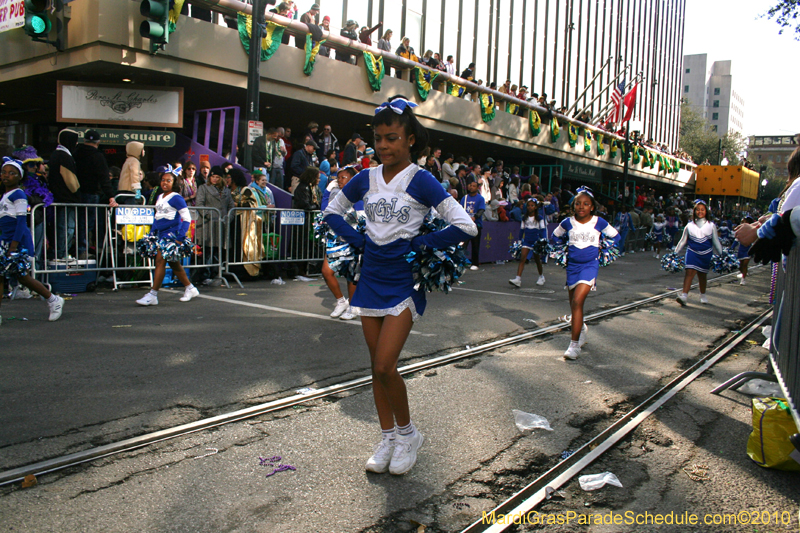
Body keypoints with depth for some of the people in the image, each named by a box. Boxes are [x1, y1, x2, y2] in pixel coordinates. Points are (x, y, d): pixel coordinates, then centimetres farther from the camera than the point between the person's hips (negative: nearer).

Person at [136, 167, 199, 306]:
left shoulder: (176, 198, -8)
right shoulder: (159, 197, 15)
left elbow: (187, 218, -12)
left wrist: (180, 237, -18)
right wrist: (151, 233, 17)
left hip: (172, 233, -9)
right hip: (160, 234, 9)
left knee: (160, 260, -13)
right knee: (173, 263, 13)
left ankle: (153, 295, -9)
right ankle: (190, 288, 25)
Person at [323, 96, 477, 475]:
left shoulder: (420, 181, -10)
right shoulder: (365, 179, 4)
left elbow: (466, 227, -14)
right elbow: (332, 212, 19)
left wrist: (420, 243, -11)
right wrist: (358, 240, 4)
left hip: (404, 283, -5)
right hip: (371, 280, 5)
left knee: (385, 366, -11)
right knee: (377, 367, 10)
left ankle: (408, 433, 15)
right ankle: (388, 438, 27)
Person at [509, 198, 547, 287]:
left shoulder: (539, 218, -2)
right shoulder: (524, 218, 6)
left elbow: (543, 229, -3)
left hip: (536, 240, -2)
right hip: (526, 240, 2)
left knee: (537, 259, 10)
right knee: (522, 258, -11)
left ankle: (541, 276, 33)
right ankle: (518, 279, -20)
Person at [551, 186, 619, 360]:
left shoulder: (599, 223, -5)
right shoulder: (567, 223, -2)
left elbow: (615, 236, 11)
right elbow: (555, 236, 17)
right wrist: (563, 249, 8)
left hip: (590, 264, -3)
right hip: (572, 265, 3)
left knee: (577, 301, -19)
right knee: (574, 304, 13)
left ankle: (575, 344, -14)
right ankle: (581, 328, 46)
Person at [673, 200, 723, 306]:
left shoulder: (711, 226, 5)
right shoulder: (689, 226, 4)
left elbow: (716, 241, 12)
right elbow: (683, 241, 12)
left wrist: (721, 255, 12)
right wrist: (675, 253, 12)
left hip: (705, 253, 1)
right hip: (692, 252, -1)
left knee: (702, 274, 10)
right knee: (690, 272, -15)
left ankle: (703, 295, 29)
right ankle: (684, 296, -23)